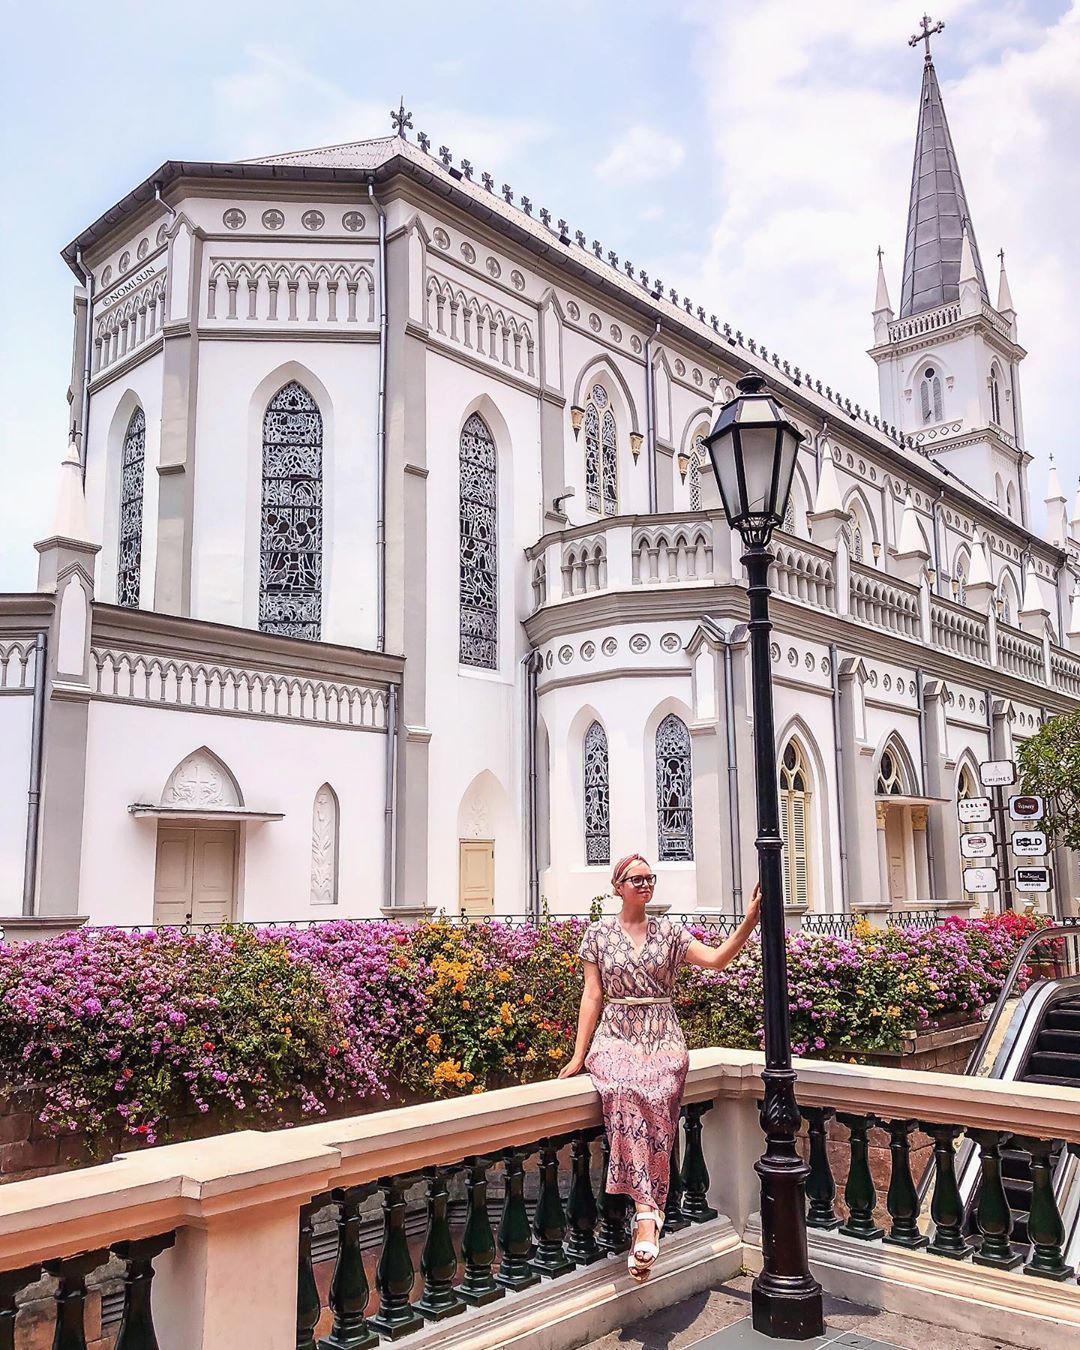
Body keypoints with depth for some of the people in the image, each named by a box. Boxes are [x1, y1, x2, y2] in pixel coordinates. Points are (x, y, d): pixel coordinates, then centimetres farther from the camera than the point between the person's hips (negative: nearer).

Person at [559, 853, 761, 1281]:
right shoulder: (598, 933, 8)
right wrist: (579, 1054, 0)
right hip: (616, 1036, 0)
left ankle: (644, 1215, -26)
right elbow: (592, 995, 5)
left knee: (655, 1096, -31)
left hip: (662, 1037, 1)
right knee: (623, 1091, -33)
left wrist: (748, 922, -17)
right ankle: (648, 1214, -34)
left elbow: (716, 959, -4)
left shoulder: (669, 930, 9)